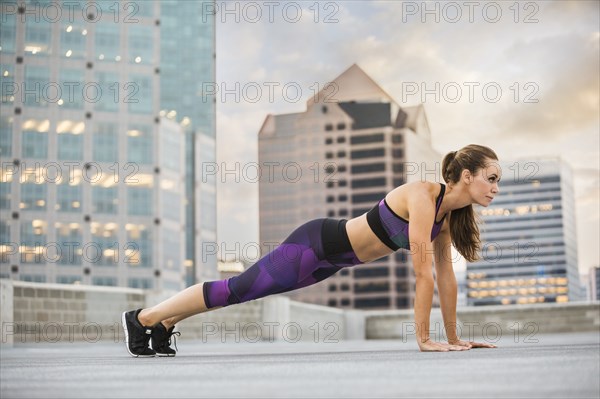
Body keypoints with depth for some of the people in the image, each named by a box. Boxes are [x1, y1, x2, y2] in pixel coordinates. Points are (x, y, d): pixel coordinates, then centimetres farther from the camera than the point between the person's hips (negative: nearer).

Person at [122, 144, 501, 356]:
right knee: (237, 288, 3)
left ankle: (164, 325, 33)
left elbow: (446, 275, 5)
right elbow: (424, 273, -29)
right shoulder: (423, 196, -27)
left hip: (330, 258, 8)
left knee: (246, 290, 18)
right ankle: (143, 318, 18)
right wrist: (424, 338, -26)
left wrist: (453, 336, 4)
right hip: (316, 243, -8)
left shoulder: (448, 212, 0)